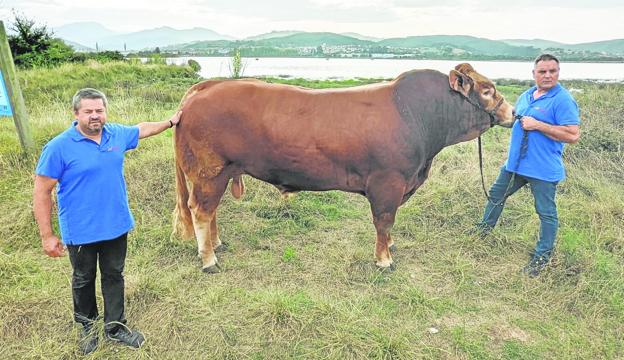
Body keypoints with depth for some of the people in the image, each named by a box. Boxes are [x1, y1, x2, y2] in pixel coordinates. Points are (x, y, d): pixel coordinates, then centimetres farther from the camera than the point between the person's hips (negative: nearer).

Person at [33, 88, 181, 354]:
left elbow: (144, 129, 20)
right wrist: (47, 236, -14)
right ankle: (87, 325, 43)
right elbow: (42, 192, -14)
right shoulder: (59, 147, -17)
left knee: (114, 276, 17)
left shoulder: (117, 134, -2)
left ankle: (115, 327, 35)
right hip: (81, 231, -4)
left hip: (117, 225, 4)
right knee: (84, 279, 18)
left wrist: (170, 122, 28)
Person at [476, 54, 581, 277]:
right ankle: (485, 228, 43)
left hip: (543, 169, -8)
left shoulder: (563, 100, -15)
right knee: (496, 195, 21)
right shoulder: (526, 96, 9)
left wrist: (538, 125, -22)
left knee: (546, 213, 5)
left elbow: (573, 135, -22)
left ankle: (542, 256, 20)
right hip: (515, 162, 8)